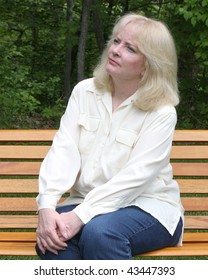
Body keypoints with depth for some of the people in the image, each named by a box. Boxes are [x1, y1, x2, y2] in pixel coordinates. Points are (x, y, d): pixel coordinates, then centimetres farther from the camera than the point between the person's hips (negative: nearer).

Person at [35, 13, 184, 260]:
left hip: (147, 206, -3)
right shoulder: (84, 92, 5)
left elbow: (135, 176, -18)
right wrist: (47, 206, -23)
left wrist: (80, 216, -28)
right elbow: (63, 151, -6)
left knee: (98, 232, -34)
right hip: (89, 203, 3)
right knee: (53, 236, -28)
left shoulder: (162, 112, -8)